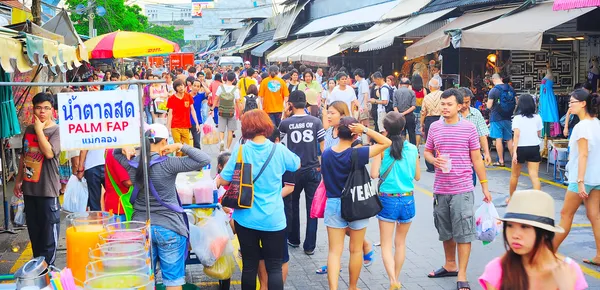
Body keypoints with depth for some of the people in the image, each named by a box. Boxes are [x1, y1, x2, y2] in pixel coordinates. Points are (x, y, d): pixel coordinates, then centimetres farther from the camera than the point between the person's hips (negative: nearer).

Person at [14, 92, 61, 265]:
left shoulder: (56, 131, -8)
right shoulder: (28, 130, 10)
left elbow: (49, 153, -24)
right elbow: (23, 157, 18)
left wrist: (39, 129, -16)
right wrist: (18, 180, 17)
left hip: (47, 189, -6)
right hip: (29, 188, 6)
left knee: (49, 230, -1)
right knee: (33, 229, 14)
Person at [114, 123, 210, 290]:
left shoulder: (132, 163, 0)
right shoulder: (168, 164, -16)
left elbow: (116, 153, 23)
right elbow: (204, 160, -19)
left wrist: (126, 149, 2)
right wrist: (180, 146, -12)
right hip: (169, 227, -5)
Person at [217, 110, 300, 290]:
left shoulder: (240, 151, -9)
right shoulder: (279, 150, -7)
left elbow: (223, 181, -4)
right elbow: (297, 165, 14)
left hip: (246, 219, 1)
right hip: (273, 220, -1)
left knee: (249, 266, 12)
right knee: (274, 267, 5)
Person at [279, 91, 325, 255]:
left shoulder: (286, 123, -7)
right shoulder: (316, 122, -6)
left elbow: (279, 137, 13)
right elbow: (322, 146, -4)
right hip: (313, 169, 0)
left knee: (292, 205, 19)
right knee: (312, 207, 5)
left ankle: (293, 239, 30)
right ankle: (310, 246, 7)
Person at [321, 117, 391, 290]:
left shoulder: (326, 154, -5)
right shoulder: (357, 154, -18)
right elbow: (386, 142, -17)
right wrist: (365, 130, -20)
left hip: (333, 205, 3)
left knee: (335, 251, 3)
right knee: (356, 250, 15)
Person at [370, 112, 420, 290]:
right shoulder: (412, 149, -1)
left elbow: (374, 174, -13)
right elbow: (417, 176, 6)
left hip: (387, 199, -3)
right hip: (407, 199, 3)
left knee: (386, 245, 3)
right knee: (400, 243, 18)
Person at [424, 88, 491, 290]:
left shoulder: (469, 128, -4)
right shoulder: (434, 127, 4)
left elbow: (476, 159, 0)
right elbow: (427, 151, 15)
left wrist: (485, 187, 1)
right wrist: (433, 160, -9)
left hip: (462, 190, -4)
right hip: (440, 189, 4)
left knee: (463, 232, -3)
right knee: (446, 231, 16)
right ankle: (450, 266, 34)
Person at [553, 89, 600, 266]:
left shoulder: (582, 126, -16)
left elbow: (583, 154, -21)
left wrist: (580, 181, -22)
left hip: (582, 177, -8)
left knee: (566, 214, 5)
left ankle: (552, 249, 16)